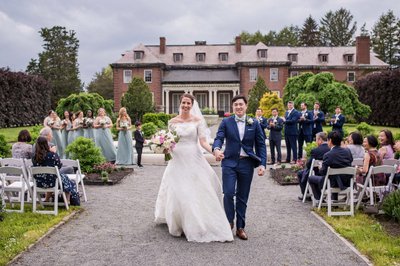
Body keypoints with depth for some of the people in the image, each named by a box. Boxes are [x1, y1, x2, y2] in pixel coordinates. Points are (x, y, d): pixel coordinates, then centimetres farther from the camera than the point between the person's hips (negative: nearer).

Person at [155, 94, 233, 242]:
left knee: (199, 192, -1)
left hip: (194, 160, -1)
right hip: (178, 160, 1)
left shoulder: (198, 120, 0)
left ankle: (202, 224, 14)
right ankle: (180, 223, 18)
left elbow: (203, 141, -6)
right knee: (178, 193, 2)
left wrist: (214, 151, -23)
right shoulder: (173, 122, 5)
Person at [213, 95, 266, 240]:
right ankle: (229, 221, 11)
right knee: (228, 193, -13)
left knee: (242, 197, 8)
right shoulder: (226, 122, 2)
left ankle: (240, 227, 20)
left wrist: (262, 164, -5)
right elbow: (219, 138, -10)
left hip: (247, 164, 1)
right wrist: (216, 149, -33)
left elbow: (261, 145, 5)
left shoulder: (254, 123, 5)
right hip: (229, 162, -1)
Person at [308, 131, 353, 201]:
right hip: (347, 182, 6)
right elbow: (351, 163, 8)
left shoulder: (328, 155, -22)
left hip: (334, 183, -6)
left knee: (311, 178, 14)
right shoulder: (347, 151, -4)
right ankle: (334, 199, 45)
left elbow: (323, 172, -16)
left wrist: (320, 170, 7)